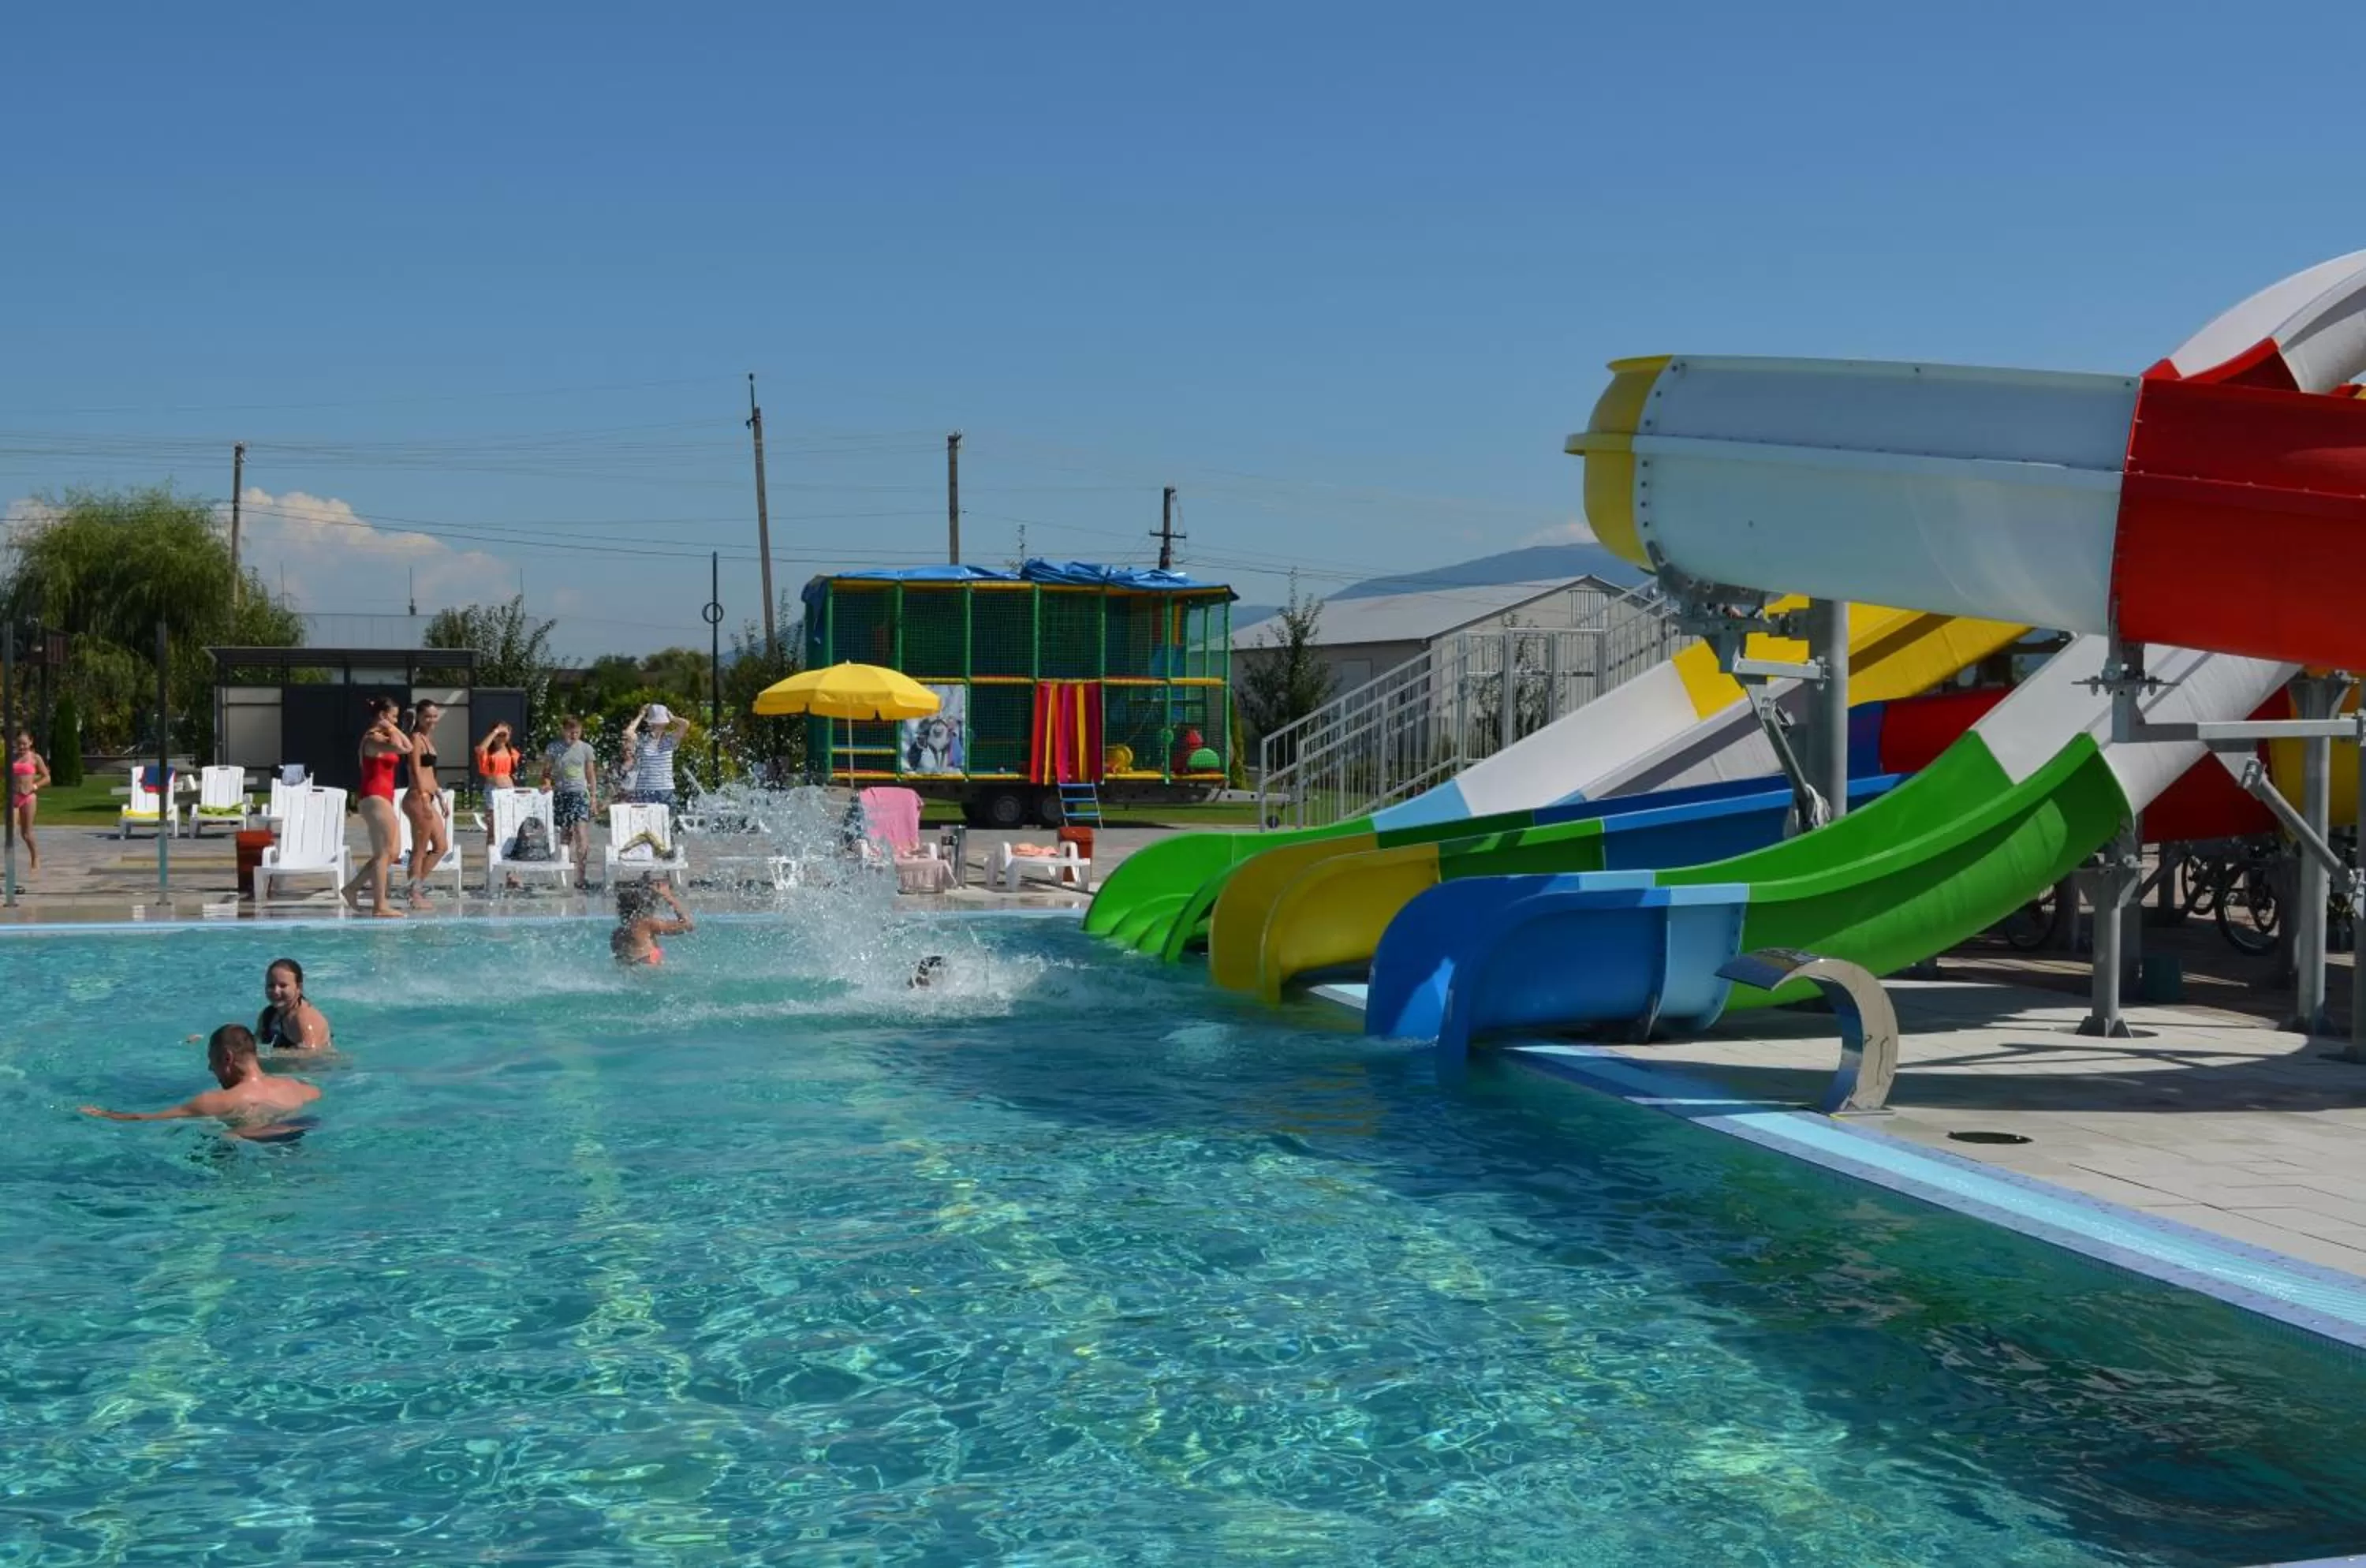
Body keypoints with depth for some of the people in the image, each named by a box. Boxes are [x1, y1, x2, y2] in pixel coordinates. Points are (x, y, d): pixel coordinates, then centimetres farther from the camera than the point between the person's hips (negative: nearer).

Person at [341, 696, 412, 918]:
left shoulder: (381, 737, 18)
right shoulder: (373, 738, -13)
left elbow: (408, 747, 20)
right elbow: (402, 748, -29)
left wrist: (394, 730, 15)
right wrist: (392, 730, -15)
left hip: (383, 800, 10)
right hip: (375, 798, -10)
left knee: (393, 852, 11)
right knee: (384, 853, -8)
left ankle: (353, 887, 18)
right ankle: (380, 906, -7)